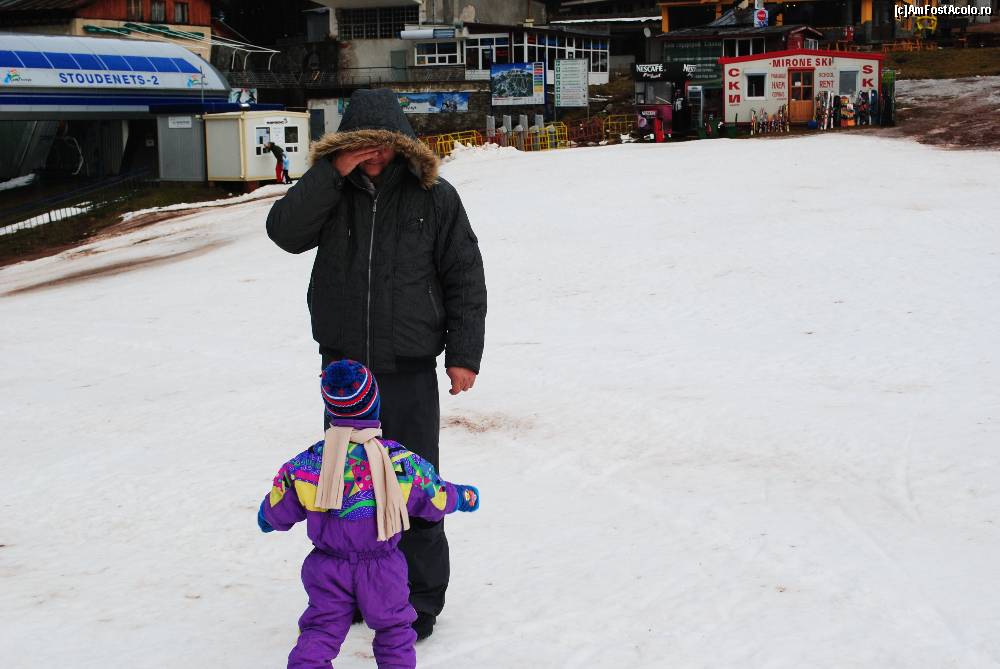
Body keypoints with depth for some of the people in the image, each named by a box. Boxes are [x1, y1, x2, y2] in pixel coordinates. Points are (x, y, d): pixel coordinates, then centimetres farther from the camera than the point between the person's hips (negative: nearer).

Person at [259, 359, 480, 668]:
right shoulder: (404, 463, -15)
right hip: (383, 571, 0)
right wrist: (464, 496, 22)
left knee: (319, 631, 10)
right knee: (394, 630, 18)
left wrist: (265, 519, 26)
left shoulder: (304, 465, -13)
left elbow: (278, 513, 1)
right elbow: (435, 501, 0)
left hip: (328, 570, 1)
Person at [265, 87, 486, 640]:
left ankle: (420, 601, 15)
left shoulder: (434, 197, -1)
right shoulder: (329, 192, 5)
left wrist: (464, 354, -4)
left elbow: (465, 277, 1)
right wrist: (333, 172, -18)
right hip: (343, 368, 3)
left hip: (409, 372, -3)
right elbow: (285, 231, -14)